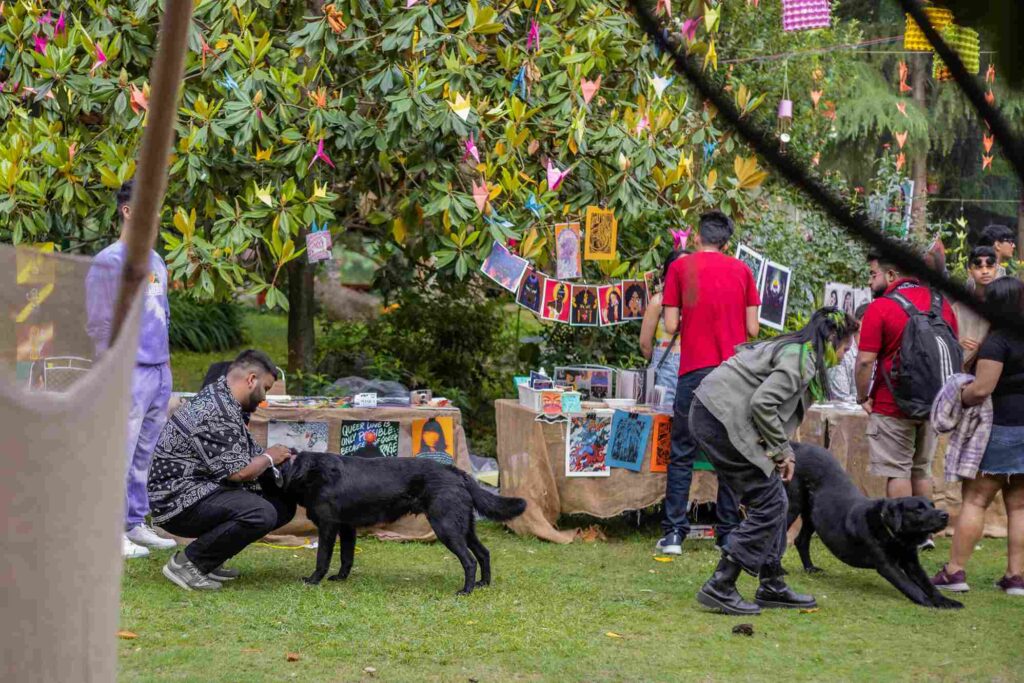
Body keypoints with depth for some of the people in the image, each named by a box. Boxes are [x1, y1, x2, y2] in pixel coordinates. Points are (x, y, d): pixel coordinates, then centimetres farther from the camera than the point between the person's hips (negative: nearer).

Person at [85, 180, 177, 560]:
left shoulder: (154, 260, 17)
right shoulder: (109, 262, -9)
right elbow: (98, 324, -11)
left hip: (160, 371, 8)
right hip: (131, 374, -8)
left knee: (145, 454, 12)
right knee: (121, 455, -7)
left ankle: (136, 524, 20)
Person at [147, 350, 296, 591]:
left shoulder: (220, 399, 14)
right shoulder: (217, 412, -20)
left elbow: (245, 452, 23)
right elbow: (238, 471, -23)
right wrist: (269, 458, -4)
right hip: (177, 502, -11)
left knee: (283, 505, 7)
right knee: (261, 514, -30)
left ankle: (210, 560, 11)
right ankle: (186, 562, -13)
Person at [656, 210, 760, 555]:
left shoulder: (681, 266, 2)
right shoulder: (741, 269, 7)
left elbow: (671, 326, -1)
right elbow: (753, 329, 5)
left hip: (696, 371, -2)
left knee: (682, 455, 3)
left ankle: (673, 533, -3)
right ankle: (728, 533, 9)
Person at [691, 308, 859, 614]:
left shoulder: (795, 350, 19)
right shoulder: (803, 359, -12)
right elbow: (762, 403, -22)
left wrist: (784, 451, 13)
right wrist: (782, 450, -10)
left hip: (714, 417, 10)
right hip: (720, 419, -10)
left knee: (774, 501, 13)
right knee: (769, 504, -6)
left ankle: (772, 586, 20)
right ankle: (720, 587, -7)